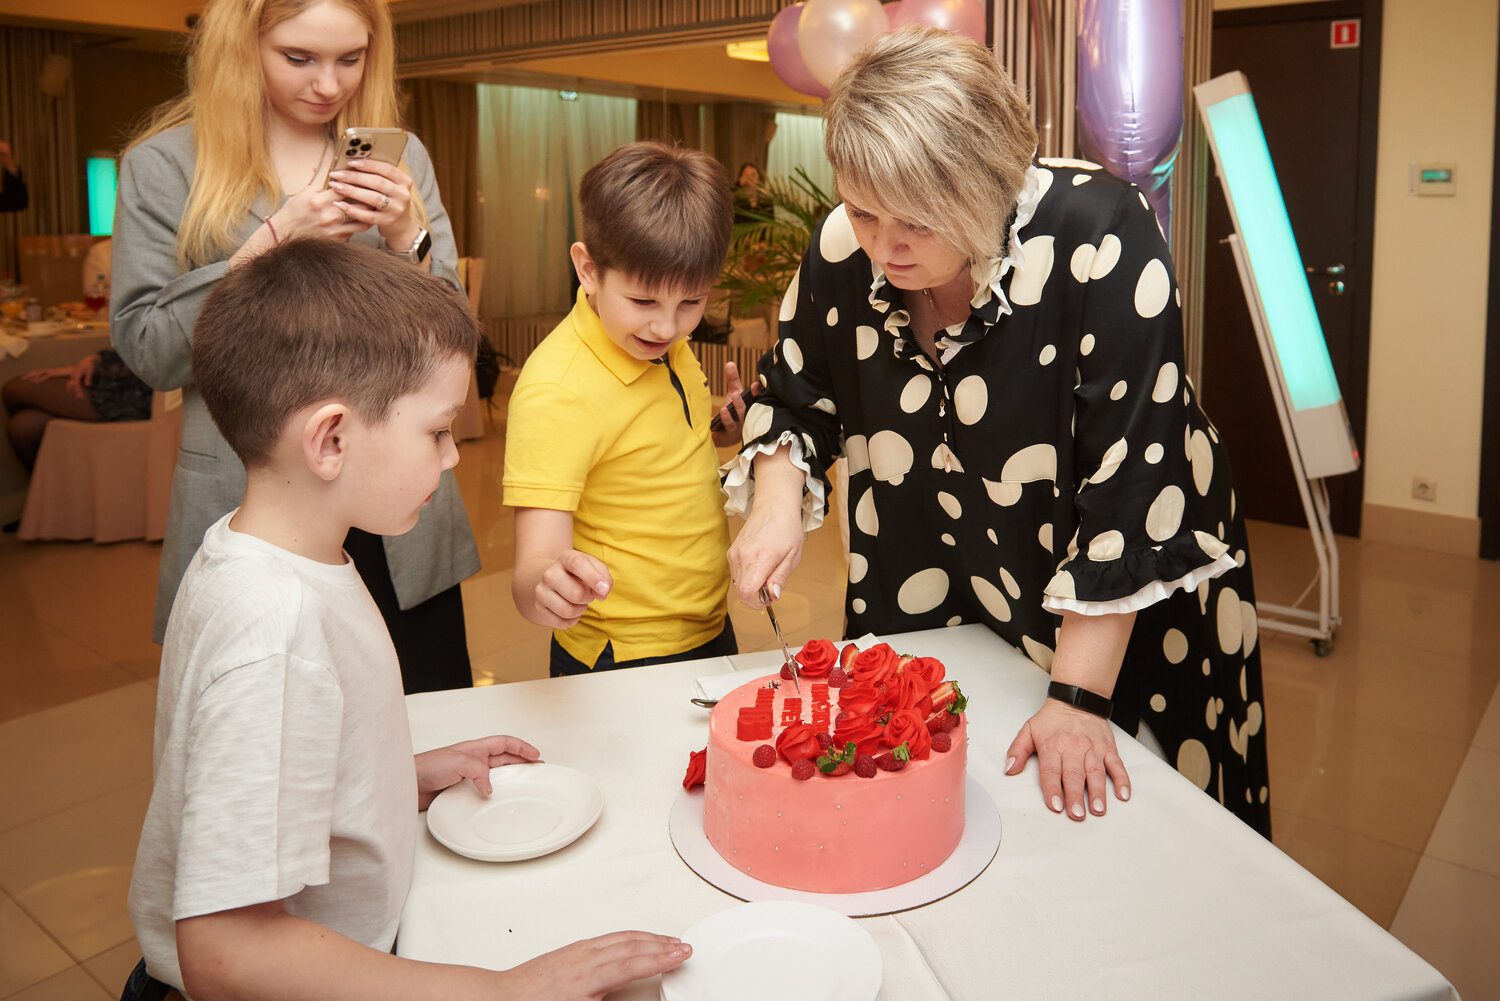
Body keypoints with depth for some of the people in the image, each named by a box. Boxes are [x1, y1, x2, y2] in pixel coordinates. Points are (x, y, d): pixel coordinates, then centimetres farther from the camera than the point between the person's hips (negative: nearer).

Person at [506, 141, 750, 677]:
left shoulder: (661, 342, -2)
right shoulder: (555, 392, -26)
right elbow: (535, 564, -31)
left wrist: (724, 432, -3)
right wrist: (547, 588, -52)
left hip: (710, 630, 8)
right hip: (623, 667, -8)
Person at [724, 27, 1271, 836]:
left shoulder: (1099, 234, -29)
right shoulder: (844, 250, -14)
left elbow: (1131, 475, -28)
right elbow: (794, 400, 3)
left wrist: (1080, 697, -26)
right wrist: (777, 508, -16)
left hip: (1118, 609, -3)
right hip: (927, 601, 4)